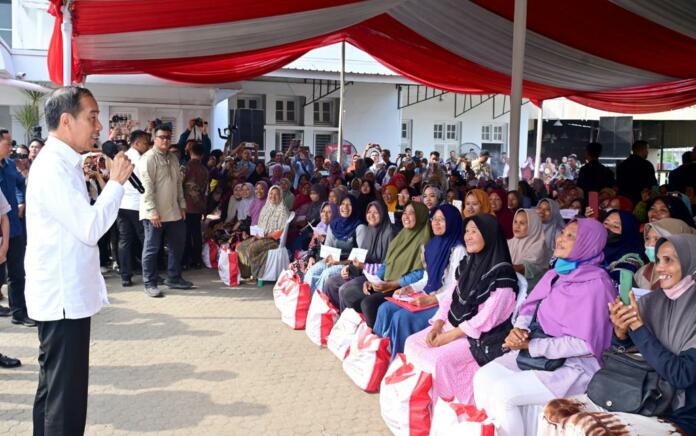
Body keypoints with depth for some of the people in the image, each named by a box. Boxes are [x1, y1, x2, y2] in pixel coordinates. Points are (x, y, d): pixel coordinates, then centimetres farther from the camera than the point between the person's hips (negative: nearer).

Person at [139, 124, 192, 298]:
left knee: (177, 246, 14)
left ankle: (173, 278, 27)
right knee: (152, 249, 1)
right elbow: (147, 187, -16)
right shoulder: (148, 159, -11)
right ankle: (150, 283, 9)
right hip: (154, 214, -8)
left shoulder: (173, 159, 14)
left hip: (173, 212, 8)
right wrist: (153, 211, -20)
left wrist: (182, 205, 13)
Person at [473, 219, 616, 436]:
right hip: (539, 353, 8)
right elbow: (529, 308, 10)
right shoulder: (555, 274, 10)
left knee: (502, 393, -22)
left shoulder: (596, 284, -16)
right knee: (483, 376, -8)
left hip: (573, 366, -8)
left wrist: (530, 345, -20)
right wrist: (519, 329, -14)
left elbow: (585, 343, -20)